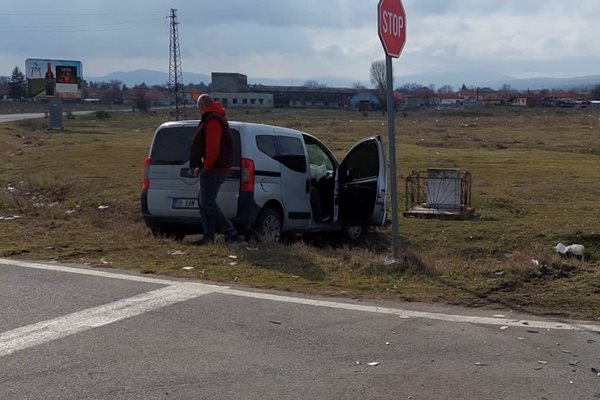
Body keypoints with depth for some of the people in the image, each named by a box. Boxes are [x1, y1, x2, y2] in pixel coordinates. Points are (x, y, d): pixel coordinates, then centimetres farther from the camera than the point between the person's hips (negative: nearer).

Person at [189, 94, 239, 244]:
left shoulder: (212, 121, -15)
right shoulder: (215, 119, 20)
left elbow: (213, 148, -24)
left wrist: (206, 167, -18)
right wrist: (202, 166, 18)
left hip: (213, 169, -11)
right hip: (213, 169, 11)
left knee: (207, 203, -12)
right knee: (203, 201, 15)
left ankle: (231, 233, -12)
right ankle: (208, 236, 17)